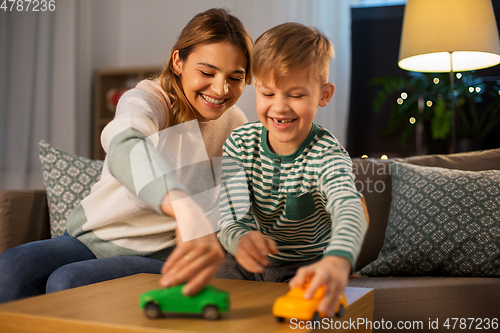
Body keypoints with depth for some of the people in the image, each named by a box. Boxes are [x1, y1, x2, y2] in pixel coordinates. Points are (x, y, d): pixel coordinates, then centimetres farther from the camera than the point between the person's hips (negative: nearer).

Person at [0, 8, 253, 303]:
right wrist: (187, 212, -62)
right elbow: (125, 145, -42)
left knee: (67, 283, -29)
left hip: (157, 257, 1)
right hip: (91, 238, 0)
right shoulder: (148, 99, -15)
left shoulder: (235, 124, 0)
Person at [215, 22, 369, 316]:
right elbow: (231, 219, -17)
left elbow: (349, 209, -42)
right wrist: (242, 240, -44)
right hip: (250, 263, 3)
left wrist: (337, 261, -66)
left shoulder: (327, 156, -21)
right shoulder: (239, 143, -9)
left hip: (307, 266, -3)